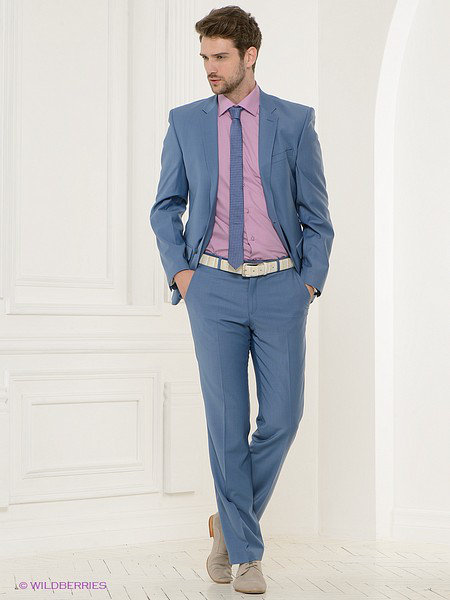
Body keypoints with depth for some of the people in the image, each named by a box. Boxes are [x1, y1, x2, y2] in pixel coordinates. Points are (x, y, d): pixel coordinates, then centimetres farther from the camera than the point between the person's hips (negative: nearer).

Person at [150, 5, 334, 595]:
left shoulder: (295, 122, 4)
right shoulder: (185, 122, 7)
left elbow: (317, 214, 7)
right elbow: (166, 206, 14)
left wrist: (310, 281, -2)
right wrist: (179, 270, 2)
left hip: (280, 286, 0)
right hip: (214, 286, 0)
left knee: (282, 416, -2)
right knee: (227, 421, 0)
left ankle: (230, 522, 25)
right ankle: (246, 551, 15)